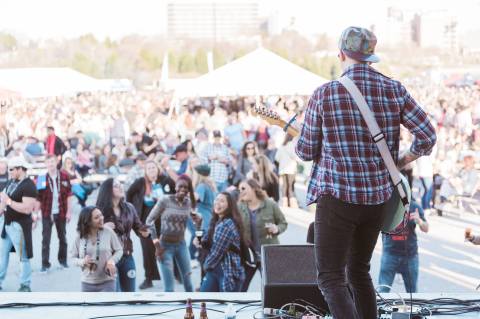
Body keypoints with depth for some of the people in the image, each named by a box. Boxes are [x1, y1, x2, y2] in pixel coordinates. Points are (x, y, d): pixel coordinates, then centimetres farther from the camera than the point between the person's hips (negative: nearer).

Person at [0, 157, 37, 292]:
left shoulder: (29, 186, -17)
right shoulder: (11, 182, 8)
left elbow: (27, 209, -25)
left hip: (19, 225, -8)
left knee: (23, 256, -1)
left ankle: (25, 285, 8)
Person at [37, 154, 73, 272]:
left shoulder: (64, 176, -2)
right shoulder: (42, 178, -6)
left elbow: (69, 194, 2)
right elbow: (38, 197, -5)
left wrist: (69, 211, -2)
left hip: (61, 212, 2)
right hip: (47, 213, -2)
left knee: (62, 237, 14)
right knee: (46, 239, -1)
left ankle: (63, 260, 28)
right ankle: (45, 263, 2)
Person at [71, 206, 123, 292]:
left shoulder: (108, 232, -10)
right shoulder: (80, 237, -6)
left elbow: (119, 250, 1)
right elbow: (73, 258, 4)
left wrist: (112, 260, -18)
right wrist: (83, 262, -17)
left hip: (107, 282, -2)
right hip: (87, 284, 2)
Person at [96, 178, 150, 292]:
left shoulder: (129, 207, 3)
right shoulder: (101, 210, -11)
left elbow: (138, 226, 9)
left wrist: (145, 232, -12)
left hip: (127, 257, 5)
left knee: (130, 294, 14)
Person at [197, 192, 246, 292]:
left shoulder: (228, 224, -17)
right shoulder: (215, 222, 11)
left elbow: (218, 251, -16)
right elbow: (210, 244, 16)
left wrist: (207, 265, 0)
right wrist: (201, 242, -7)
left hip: (229, 273, -9)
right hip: (214, 270, 9)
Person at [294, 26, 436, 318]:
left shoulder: (325, 94, -9)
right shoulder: (395, 89, 0)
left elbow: (306, 151, -2)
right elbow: (427, 136, -1)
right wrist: (397, 164, 13)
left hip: (337, 196, -4)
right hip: (379, 196, 5)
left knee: (331, 278, 1)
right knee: (359, 271, 21)